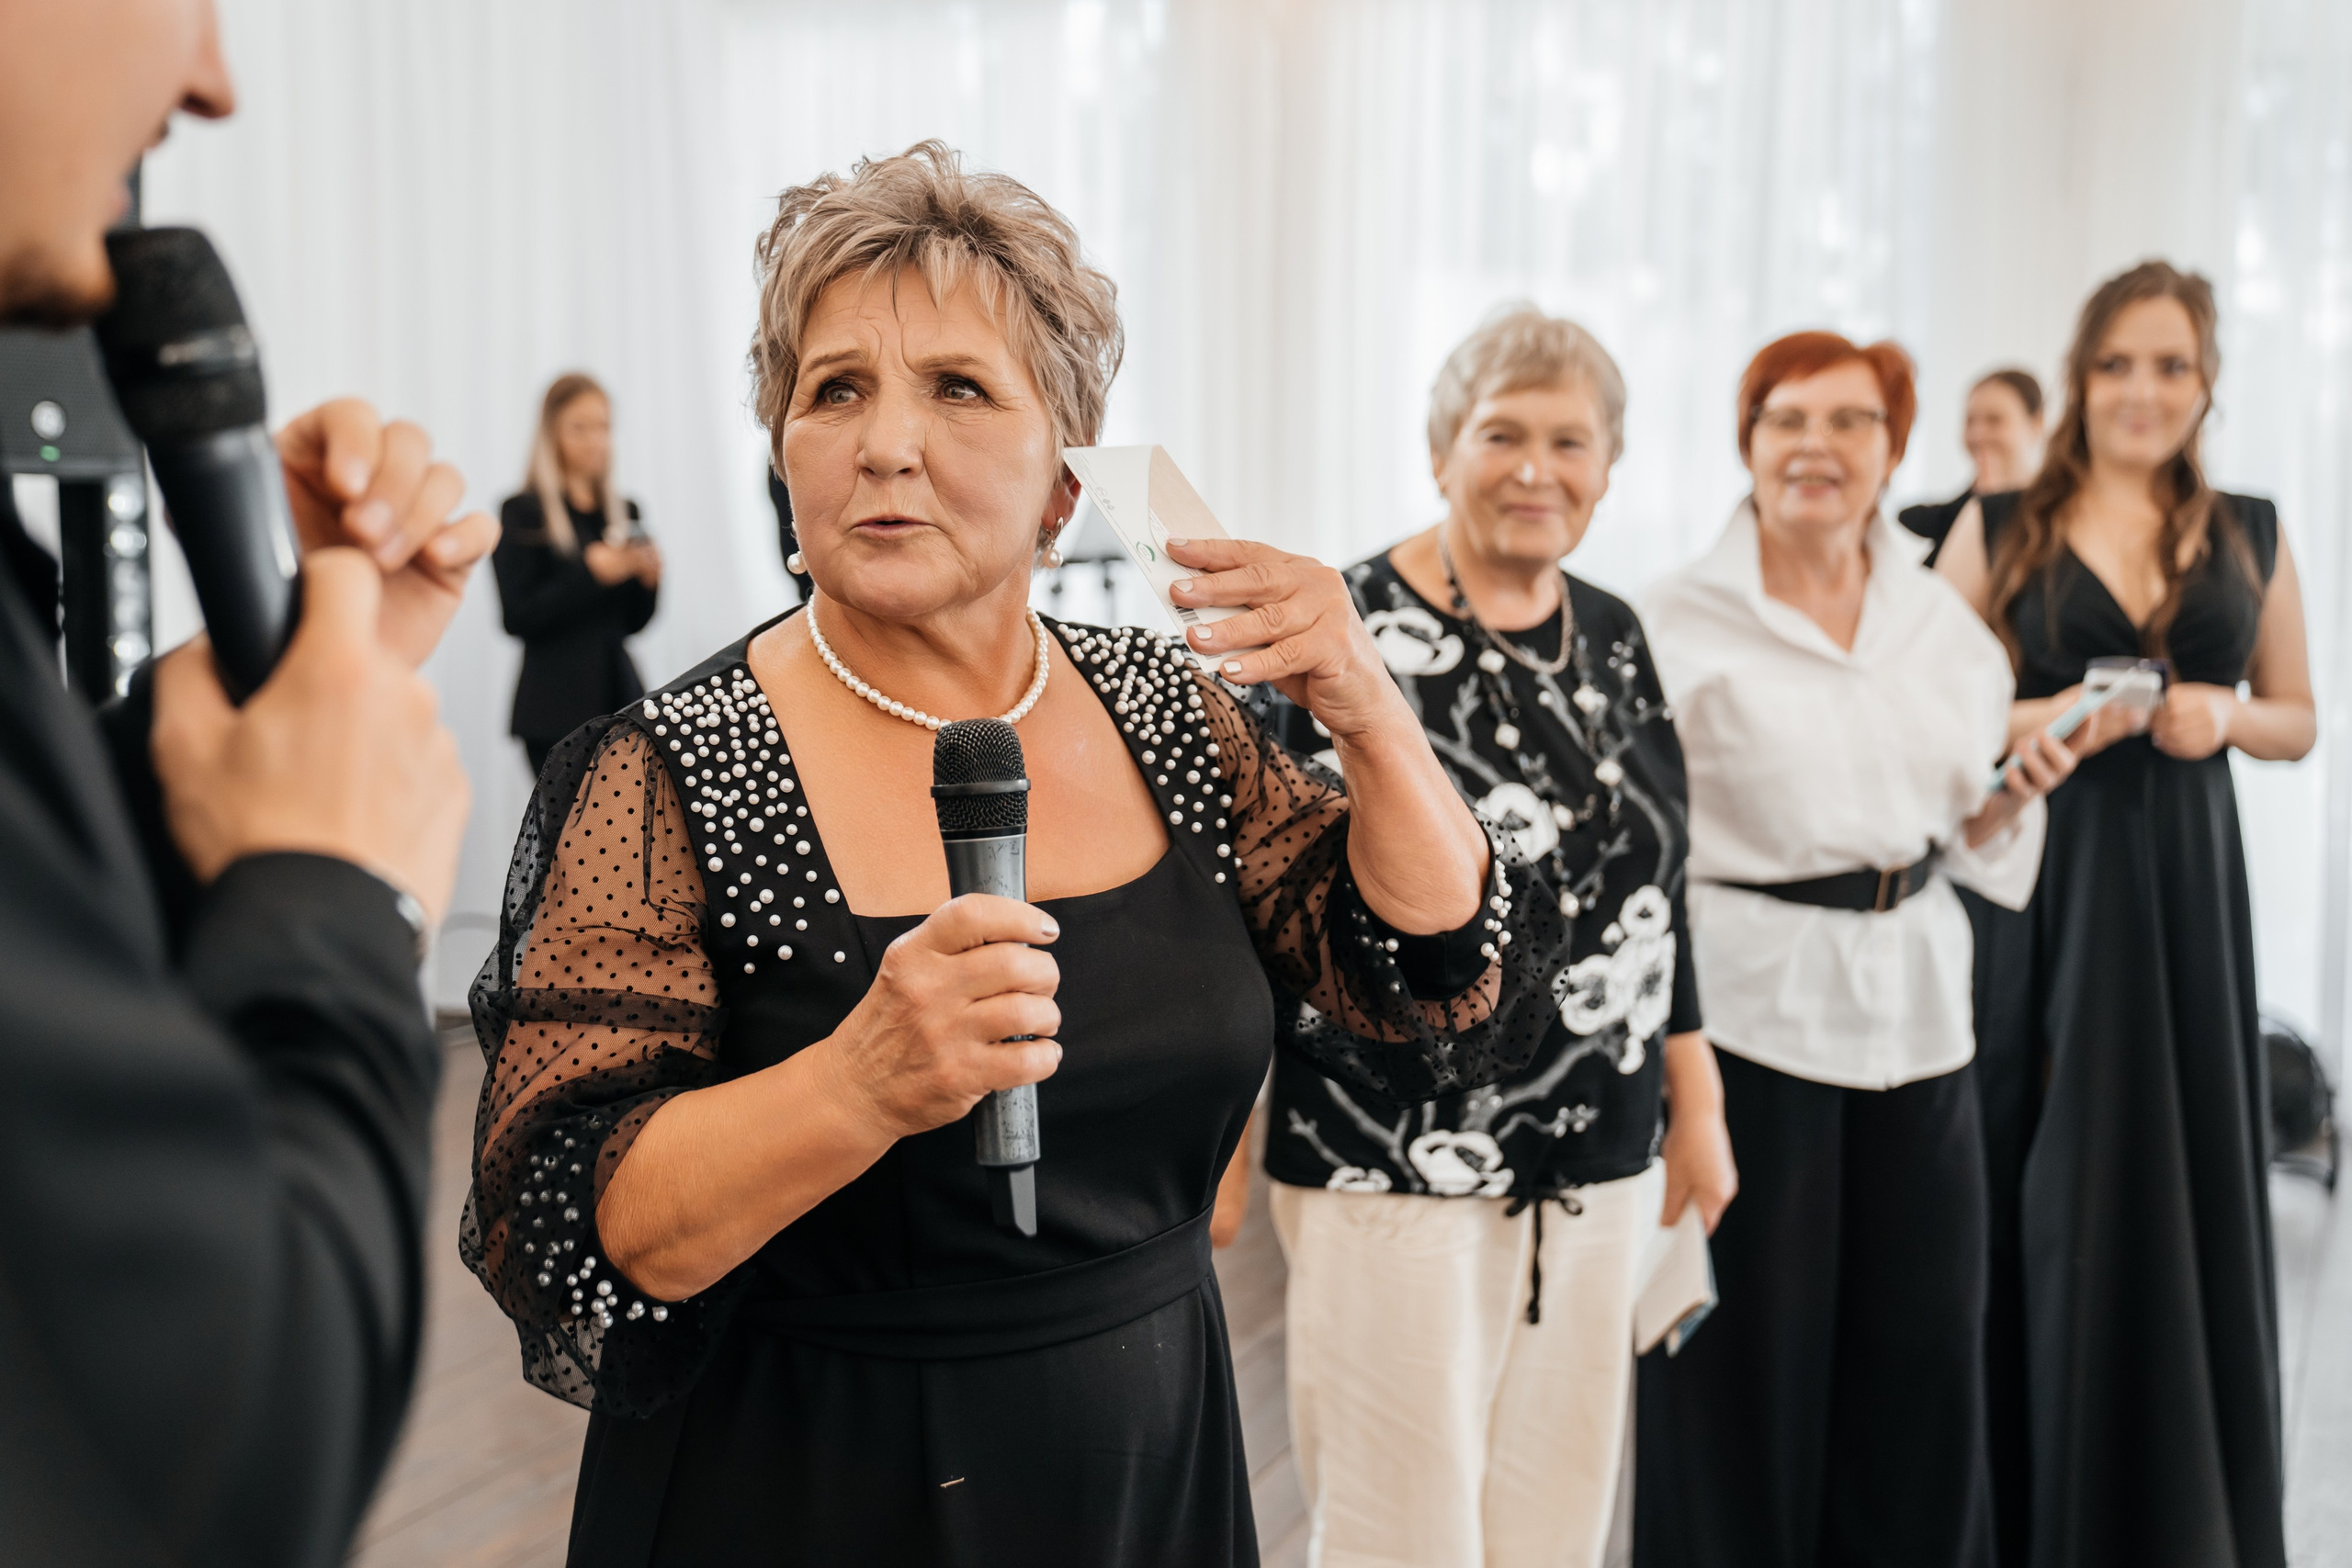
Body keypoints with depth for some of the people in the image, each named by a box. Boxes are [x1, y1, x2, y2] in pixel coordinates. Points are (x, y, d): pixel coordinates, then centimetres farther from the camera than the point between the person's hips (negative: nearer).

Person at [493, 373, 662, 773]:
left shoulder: (624, 512, 15)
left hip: (620, 696, 4)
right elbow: (518, 617, -7)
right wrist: (591, 573, -14)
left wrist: (647, 578, -2)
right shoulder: (521, 513, 0)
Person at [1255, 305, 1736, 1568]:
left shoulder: (1612, 636, 9)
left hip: (1601, 1166, 6)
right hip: (1396, 1168, -6)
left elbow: (1657, 889, 15)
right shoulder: (1354, 629, -10)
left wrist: (1696, 1106, 16)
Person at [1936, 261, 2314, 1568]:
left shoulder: (2253, 536, 10)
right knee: (2047, 1189, -1)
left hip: (2185, 887, 2)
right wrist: (2033, 723, -16)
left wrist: (2225, 716, -6)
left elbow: (2300, 721, 15)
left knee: (2187, 1174, 4)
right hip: (2041, 884, -2)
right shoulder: (2001, 528, 3)